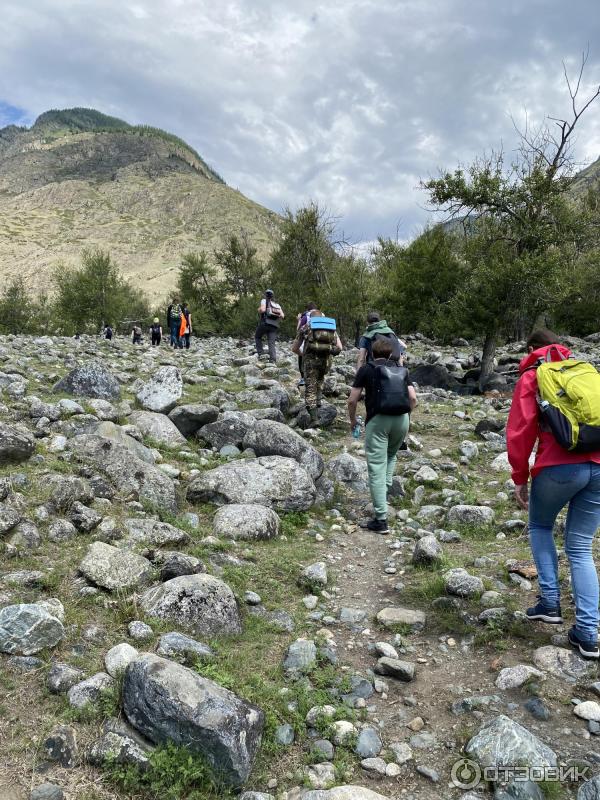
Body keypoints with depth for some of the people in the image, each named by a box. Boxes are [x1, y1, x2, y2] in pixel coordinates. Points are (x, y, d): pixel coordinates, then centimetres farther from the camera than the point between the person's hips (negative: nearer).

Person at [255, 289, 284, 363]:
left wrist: (259, 310, 8)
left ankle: (260, 354, 8)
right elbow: (282, 316, 9)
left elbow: (263, 309, -13)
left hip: (265, 323, -4)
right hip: (274, 326, 4)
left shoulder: (264, 301, 5)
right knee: (271, 343, 0)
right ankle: (273, 360, -14)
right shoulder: (277, 305, 19)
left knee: (257, 337, 20)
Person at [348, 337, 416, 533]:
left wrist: (353, 419, 24)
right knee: (391, 456, 31)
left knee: (377, 468, -2)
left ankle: (381, 520, -5)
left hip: (379, 419, -4)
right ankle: (385, 491, 17)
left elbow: (352, 400, 7)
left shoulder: (367, 369, 10)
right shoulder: (402, 370, 19)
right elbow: (413, 398, 10)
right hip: (402, 419, 4)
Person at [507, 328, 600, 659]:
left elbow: (520, 430, 0)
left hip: (560, 466, -4)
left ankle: (550, 602, 15)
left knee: (539, 526, 23)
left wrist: (520, 478, 6)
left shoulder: (532, 376, 9)